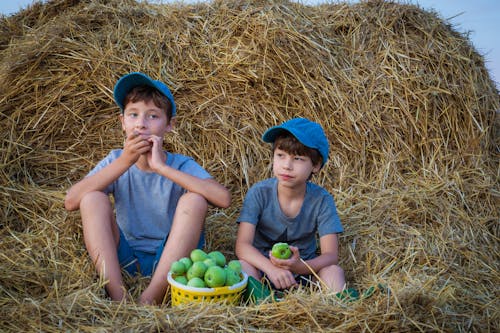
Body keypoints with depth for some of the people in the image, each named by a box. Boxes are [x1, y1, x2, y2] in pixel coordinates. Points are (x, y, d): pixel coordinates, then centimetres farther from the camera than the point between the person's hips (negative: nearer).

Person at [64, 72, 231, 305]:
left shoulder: (181, 165, -6)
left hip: (170, 260, -2)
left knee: (194, 200, -25)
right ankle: (117, 295, -26)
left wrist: (162, 167, -27)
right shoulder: (116, 161, 2)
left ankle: (151, 299, -29)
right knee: (93, 198, -17)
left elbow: (223, 199, -27)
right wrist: (124, 161, -20)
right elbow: (71, 202, -13)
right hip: (122, 260, 2)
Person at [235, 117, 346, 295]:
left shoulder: (322, 199, -11)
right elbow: (242, 245, -21)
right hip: (263, 265, 0)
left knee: (334, 271, -28)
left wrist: (300, 266, -38)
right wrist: (271, 268, -40)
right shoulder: (259, 192, -14)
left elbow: (331, 255, -16)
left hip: (304, 269, 1)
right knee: (241, 266, -31)